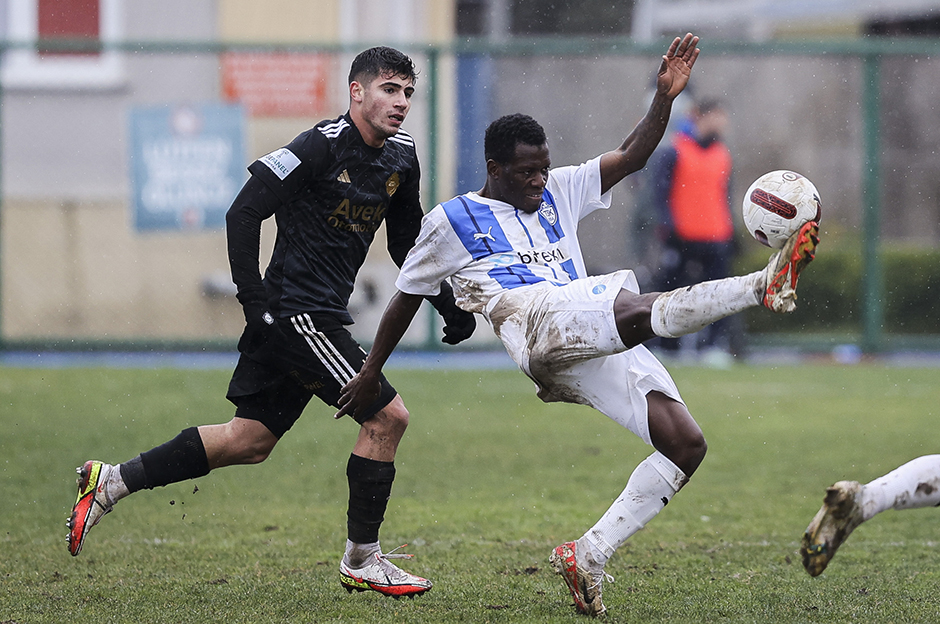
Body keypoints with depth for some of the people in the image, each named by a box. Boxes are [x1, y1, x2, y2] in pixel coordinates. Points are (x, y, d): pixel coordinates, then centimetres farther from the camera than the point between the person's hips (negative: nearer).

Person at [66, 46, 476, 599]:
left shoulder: (401, 158, 10)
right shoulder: (321, 147, -16)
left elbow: (408, 243, 23)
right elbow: (243, 214, -16)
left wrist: (450, 305, 14)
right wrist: (255, 299, -19)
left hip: (322, 315, 9)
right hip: (296, 310, -9)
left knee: (251, 440, 11)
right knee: (387, 415, -10)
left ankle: (111, 481, 18)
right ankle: (362, 560, 1)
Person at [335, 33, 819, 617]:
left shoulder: (558, 193, 28)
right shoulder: (452, 221, 16)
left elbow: (629, 158, 19)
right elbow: (406, 300, 24)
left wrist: (665, 99, 4)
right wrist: (371, 374, 27)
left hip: (599, 340, 7)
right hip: (536, 319, -7)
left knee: (686, 442, -7)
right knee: (639, 310, -37)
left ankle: (589, 555, -7)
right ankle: (765, 285, -59)